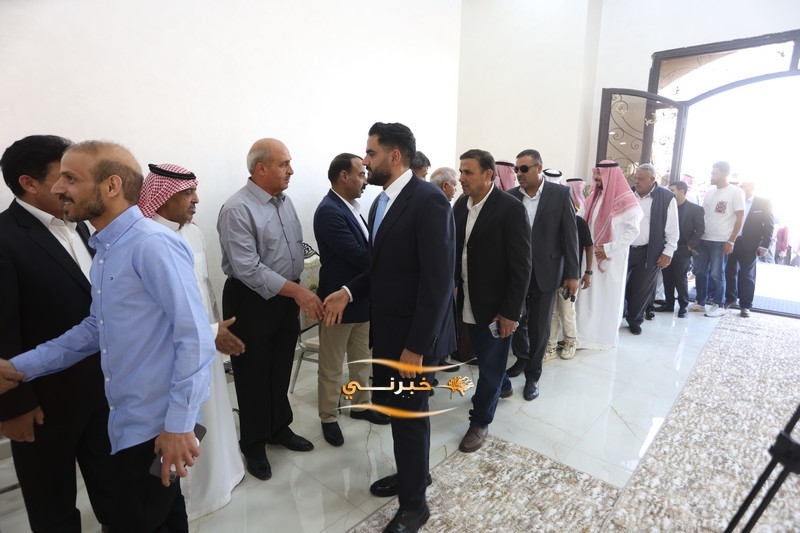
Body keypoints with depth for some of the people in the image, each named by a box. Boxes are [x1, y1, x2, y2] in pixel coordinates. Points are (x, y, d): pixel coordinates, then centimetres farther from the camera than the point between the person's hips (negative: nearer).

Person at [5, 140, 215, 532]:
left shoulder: (153, 244, -21)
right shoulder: (105, 249, 9)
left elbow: (195, 338, -24)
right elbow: (97, 329, 16)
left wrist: (179, 424, -22)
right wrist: (20, 367, 8)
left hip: (159, 427, -8)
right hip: (129, 422, 8)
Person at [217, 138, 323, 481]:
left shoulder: (284, 201, 6)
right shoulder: (237, 209, -18)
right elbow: (248, 268, -25)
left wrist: (298, 292, 8)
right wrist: (297, 291, -26)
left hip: (287, 297, 7)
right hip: (251, 301, -7)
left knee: (281, 369, 20)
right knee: (253, 375, 10)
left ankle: (279, 428, 40)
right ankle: (253, 444, 30)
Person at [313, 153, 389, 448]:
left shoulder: (351, 207, 9)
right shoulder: (329, 211, -21)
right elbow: (359, 256, -26)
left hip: (362, 298, 9)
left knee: (361, 359, 22)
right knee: (331, 367, 11)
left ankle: (361, 405, 40)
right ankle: (328, 418, 28)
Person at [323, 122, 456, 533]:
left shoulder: (428, 200, -19)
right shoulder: (381, 202, 9)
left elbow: (438, 280, -22)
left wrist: (416, 346, -21)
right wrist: (349, 291, 1)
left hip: (413, 334, -8)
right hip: (387, 328, 8)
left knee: (410, 415, 9)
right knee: (391, 407, 21)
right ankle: (411, 473, 46)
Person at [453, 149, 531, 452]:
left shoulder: (510, 208, -18)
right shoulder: (460, 205, 1)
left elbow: (521, 265, -17)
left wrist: (511, 311, -17)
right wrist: (453, 285, 2)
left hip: (496, 304, -6)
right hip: (468, 301, 6)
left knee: (490, 364, 8)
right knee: (484, 355, 24)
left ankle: (480, 422, 26)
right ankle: (502, 385, 52)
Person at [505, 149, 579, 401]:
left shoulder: (560, 193, -5)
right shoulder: (510, 196, 0)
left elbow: (570, 235, -5)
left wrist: (572, 274, -6)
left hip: (545, 271, -2)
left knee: (539, 327, 8)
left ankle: (532, 375, 25)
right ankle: (522, 358, 40)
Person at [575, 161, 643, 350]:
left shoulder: (624, 200, -11)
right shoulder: (594, 196, 9)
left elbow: (633, 231, -14)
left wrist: (608, 249, -17)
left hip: (612, 258, -6)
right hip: (591, 255, 6)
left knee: (608, 296, 6)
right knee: (589, 295, 9)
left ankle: (605, 335, 21)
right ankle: (586, 333, 20)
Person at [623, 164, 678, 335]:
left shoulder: (667, 198, -6)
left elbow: (672, 229, -4)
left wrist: (668, 252, -7)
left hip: (649, 252, -2)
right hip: (623, 249, 3)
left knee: (642, 289, 9)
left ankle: (635, 320, 26)